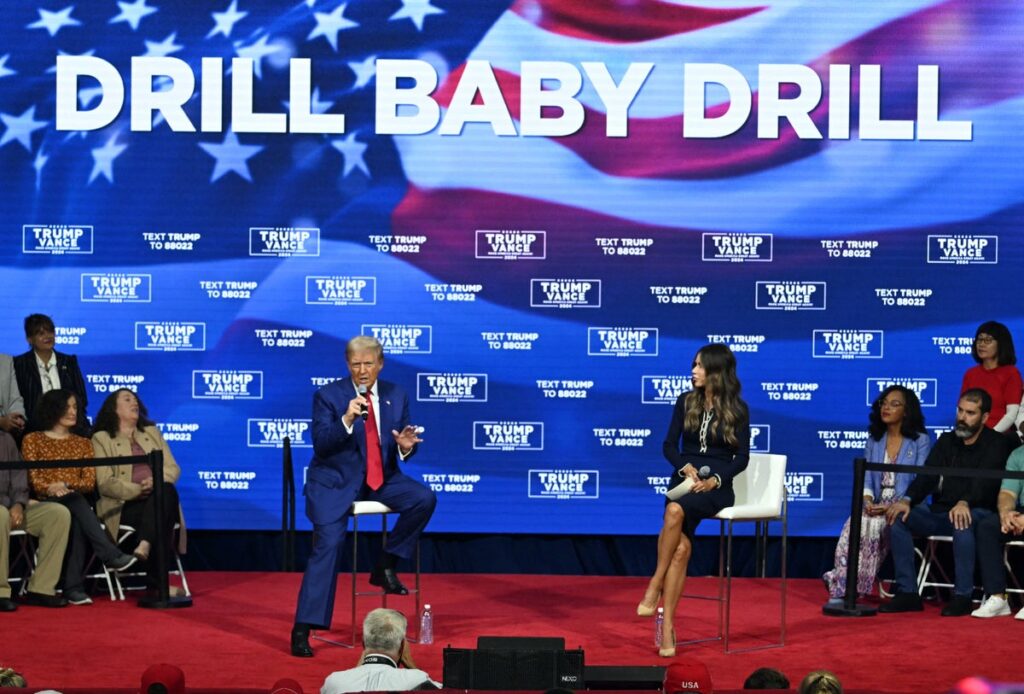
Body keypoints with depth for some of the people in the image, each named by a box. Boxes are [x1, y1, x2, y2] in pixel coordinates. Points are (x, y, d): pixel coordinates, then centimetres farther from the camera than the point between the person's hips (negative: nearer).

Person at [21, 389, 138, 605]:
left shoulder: (83, 443, 21)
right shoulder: (33, 440, 14)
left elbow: (90, 482, 7)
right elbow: (34, 479, 1)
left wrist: (65, 485, -13)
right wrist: (51, 489, -21)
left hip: (76, 503, 2)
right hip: (47, 504, -2)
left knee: (78, 522, -37)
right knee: (76, 501, -37)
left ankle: (74, 587, -43)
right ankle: (111, 556, -47)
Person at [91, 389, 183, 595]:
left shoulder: (151, 432, 27)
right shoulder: (101, 438, 11)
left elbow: (173, 468, 14)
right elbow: (106, 483, -3)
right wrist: (138, 490, -18)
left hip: (160, 497, 4)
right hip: (124, 505, -4)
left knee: (167, 490, -36)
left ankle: (144, 546, -53)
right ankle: (157, 583, -41)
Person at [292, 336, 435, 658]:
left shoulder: (396, 396, 7)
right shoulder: (328, 395, -5)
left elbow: (403, 449, 9)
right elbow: (320, 445, -14)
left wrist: (406, 446, -15)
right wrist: (346, 420, -29)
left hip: (382, 478, 4)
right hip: (335, 481, -4)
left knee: (425, 499, -21)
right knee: (328, 544, -20)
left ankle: (386, 566, -4)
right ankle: (302, 629, -18)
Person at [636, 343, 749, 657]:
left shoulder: (738, 410, 3)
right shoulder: (686, 402, 11)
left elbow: (742, 457, 0)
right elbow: (669, 445, 9)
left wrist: (715, 480, -15)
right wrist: (686, 467, -11)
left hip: (717, 487, -2)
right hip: (685, 479, 2)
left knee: (675, 511, -37)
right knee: (682, 545, -26)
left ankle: (655, 586, -28)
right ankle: (667, 627, -29)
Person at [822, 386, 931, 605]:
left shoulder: (920, 441, 3)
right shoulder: (874, 440, 17)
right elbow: (865, 476, 10)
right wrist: (868, 500, -13)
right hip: (875, 506, 4)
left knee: (873, 526, -34)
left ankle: (841, 582, -30)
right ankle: (841, 587, -33)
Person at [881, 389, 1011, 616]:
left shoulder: (996, 444, -1)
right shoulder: (946, 441, 16)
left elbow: (985, 481, -19)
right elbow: (927, 476, 5)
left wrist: (964, 503, -39)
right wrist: (907, 500, -15)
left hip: (977, 511, -6)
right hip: (941, 512, 6)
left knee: (962, 522, -40)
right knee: (898, 518, -17)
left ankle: (962, 596, -33)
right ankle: (907, 593, -18)